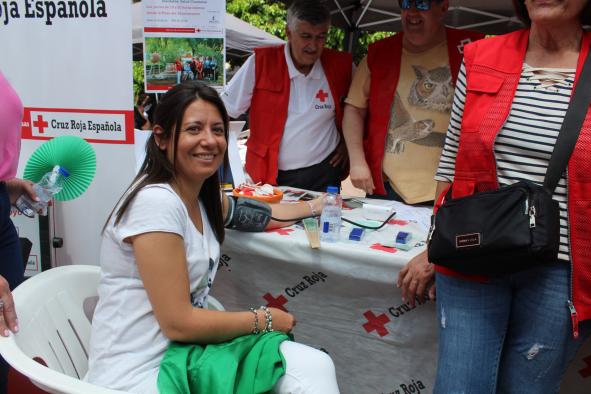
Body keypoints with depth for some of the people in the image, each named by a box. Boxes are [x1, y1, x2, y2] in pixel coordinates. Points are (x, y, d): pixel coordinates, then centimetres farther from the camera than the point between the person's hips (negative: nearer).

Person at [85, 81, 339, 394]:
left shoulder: (202, 196, 6)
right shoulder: (156, 202, -20)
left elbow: (260, 215, 28)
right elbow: (178, 323, -20)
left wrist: (314, 206, 37)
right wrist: (264, 320, -8)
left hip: (183, 352, 8)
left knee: (315, 366, -9)